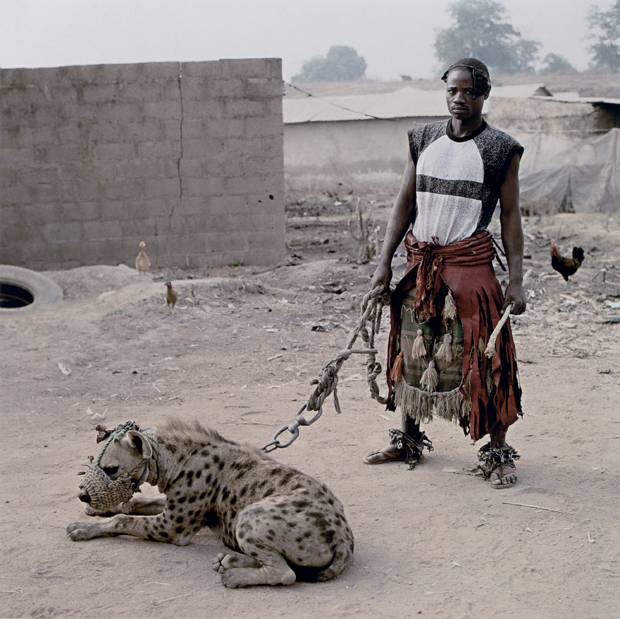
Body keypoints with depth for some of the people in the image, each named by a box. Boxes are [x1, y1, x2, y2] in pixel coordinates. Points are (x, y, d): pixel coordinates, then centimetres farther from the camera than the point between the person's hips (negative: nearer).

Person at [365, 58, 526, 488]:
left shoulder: (501, 149, -1)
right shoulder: (423, 139, 9)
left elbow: (510, 216, -1)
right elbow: (405, 203, 11)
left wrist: (516, 281, -7)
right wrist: (385, 263, 5)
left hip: (471, 263, -4)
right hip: (421, 262, 4)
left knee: (484, 358, -6)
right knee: (413, 352, 11)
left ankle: (498, 452, 5)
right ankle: (409, 440, 27)